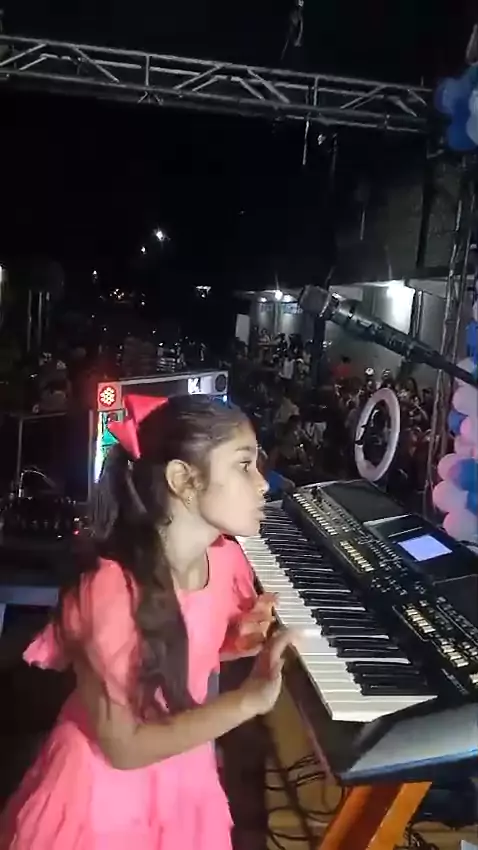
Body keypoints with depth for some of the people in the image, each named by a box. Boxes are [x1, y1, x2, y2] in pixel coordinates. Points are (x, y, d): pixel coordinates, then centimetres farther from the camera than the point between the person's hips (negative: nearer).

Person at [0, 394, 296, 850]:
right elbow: (122, 746, -24)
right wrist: (249, 699, -29)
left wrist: (238, 640, -12)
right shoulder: (111, 589, -32)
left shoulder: (226, 559, -11)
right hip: (109, 791, -5)